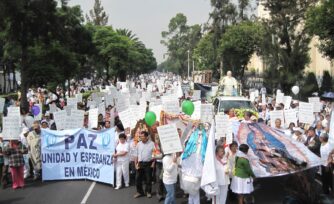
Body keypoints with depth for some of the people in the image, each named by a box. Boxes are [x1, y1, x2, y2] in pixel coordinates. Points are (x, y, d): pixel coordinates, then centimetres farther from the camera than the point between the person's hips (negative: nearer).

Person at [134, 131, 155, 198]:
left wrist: (153, 163, -12)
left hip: (148, 164, -4)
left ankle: (148, 192, 21)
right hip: (140, 163, 4)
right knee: (138, 178, 5)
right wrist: (136, 164, 3)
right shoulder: (139, 144, 7)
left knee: (148, 179, 6)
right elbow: (137, 155, 10)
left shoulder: (152, 144, -5)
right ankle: (139, 192, 19)